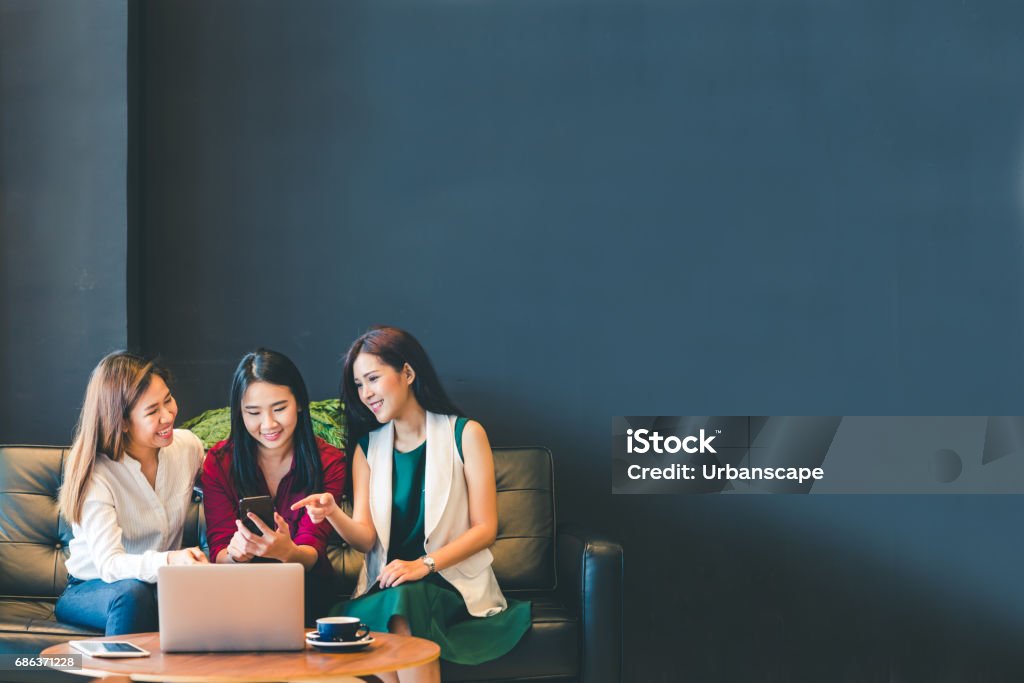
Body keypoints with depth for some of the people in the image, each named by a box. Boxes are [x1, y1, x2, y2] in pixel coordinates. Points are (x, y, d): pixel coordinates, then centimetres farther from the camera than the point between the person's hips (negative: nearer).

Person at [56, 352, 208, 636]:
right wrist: (169, 560, -49)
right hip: (91, 589, -4)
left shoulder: (188, 446, -2)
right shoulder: (94, 475, -18)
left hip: (162, 584, 4)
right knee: (131, 593, -39)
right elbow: (109, 564, -28)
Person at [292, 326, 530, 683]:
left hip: (454, 585, -3)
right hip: (385, 589, 3)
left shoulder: (465, 434, 2)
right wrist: (333, 514, -18)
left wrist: (424, 565, -16)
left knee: (405, 600, -36)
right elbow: (365, 538, 5)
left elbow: (485, 528, -3)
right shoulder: (367, 447, 14)